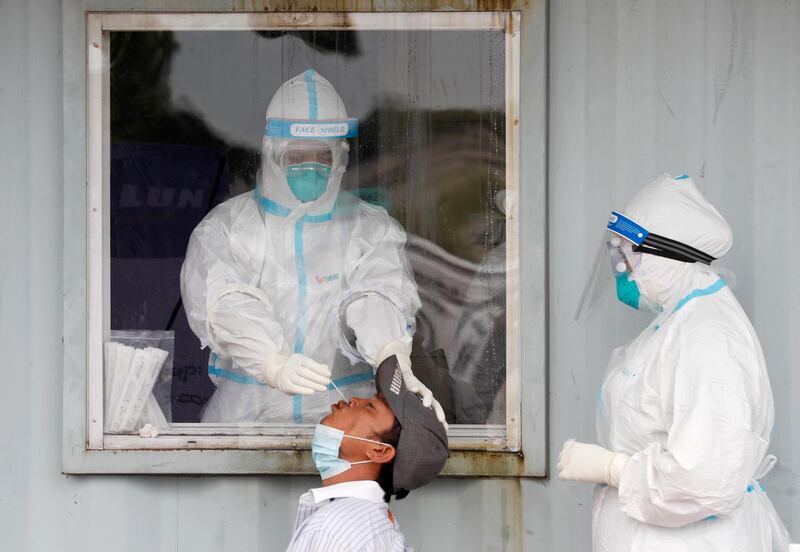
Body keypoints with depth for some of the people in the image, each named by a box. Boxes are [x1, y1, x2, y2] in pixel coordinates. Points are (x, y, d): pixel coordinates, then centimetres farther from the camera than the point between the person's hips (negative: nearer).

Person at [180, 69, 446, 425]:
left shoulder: (371, 229, 9)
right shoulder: (225, 228, 7)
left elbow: (377, 297, -12)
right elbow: (226, 307, -13)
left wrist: (395, 364, -35)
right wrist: (274, 365, -34)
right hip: (248, 411, 0)